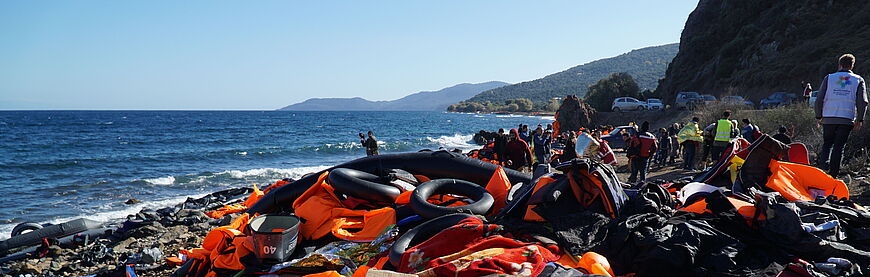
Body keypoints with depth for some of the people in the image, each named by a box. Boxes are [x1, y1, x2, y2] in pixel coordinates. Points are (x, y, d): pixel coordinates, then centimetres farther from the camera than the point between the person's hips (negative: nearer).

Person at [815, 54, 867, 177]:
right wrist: (859, 120, 7)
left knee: (827, 143, 15)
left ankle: (824, 164, -8)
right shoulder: (858, 80, 6)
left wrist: (819, 116, 11)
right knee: (839, 146, 6)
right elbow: (862, 102, 0)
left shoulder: (829, 78, 5)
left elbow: (819, 99, 2)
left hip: (828, 118, 0)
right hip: (847, 119, 0)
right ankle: (833, 174, 6)